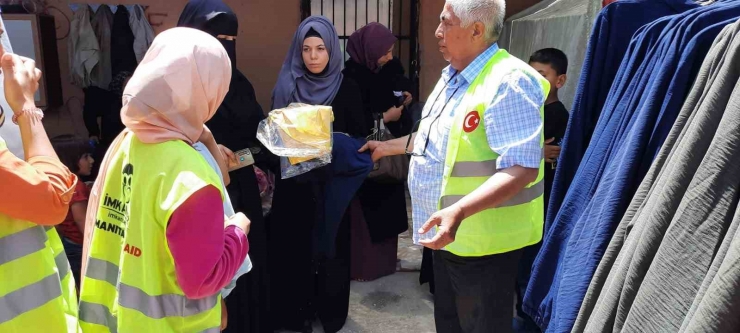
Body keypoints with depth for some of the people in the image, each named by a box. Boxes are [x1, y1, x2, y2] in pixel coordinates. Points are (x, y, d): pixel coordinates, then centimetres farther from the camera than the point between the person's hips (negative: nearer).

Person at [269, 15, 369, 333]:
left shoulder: (347, 88, -1)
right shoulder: (286, 86, 3)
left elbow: (360, 134, 1)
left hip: (331, 184, -1)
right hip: (294, 182, 1)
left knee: (330, 245, 6)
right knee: (293, 246, 4)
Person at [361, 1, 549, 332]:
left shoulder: (509, 82, -23)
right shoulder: (452, 77, 8)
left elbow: (521, 167, -30)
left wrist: (460, 211, -41)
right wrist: (388, 147, 26)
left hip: (483, 243, -9)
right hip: (447, 233, 9)